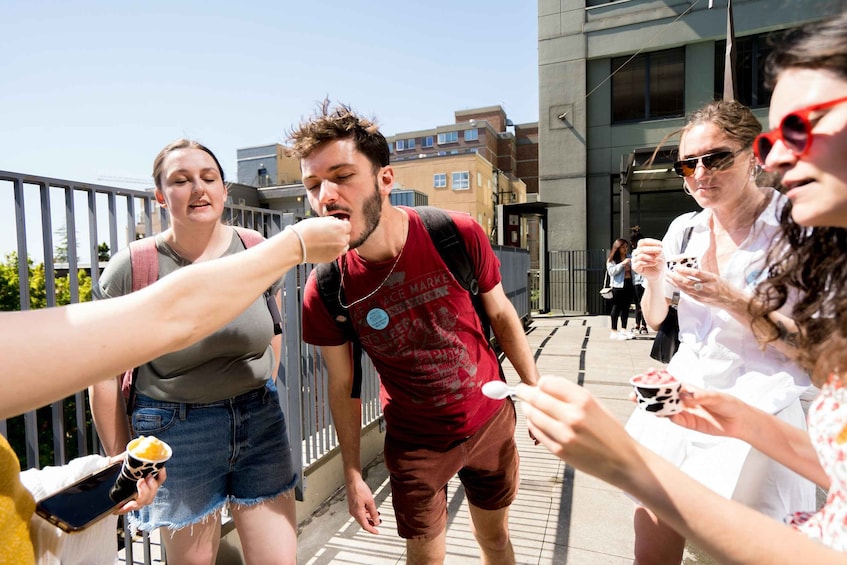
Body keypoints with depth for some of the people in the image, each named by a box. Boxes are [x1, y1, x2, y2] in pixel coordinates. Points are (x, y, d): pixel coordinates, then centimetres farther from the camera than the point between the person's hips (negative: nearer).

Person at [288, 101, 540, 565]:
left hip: (491, 421, 2)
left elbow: (501, 315, -5)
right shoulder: (325, 290, -20)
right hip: (415, 442, -1)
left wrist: (536, 394, 2)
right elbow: (342, 385, -6)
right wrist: (352, 475, 0)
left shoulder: (458, 235, -21)